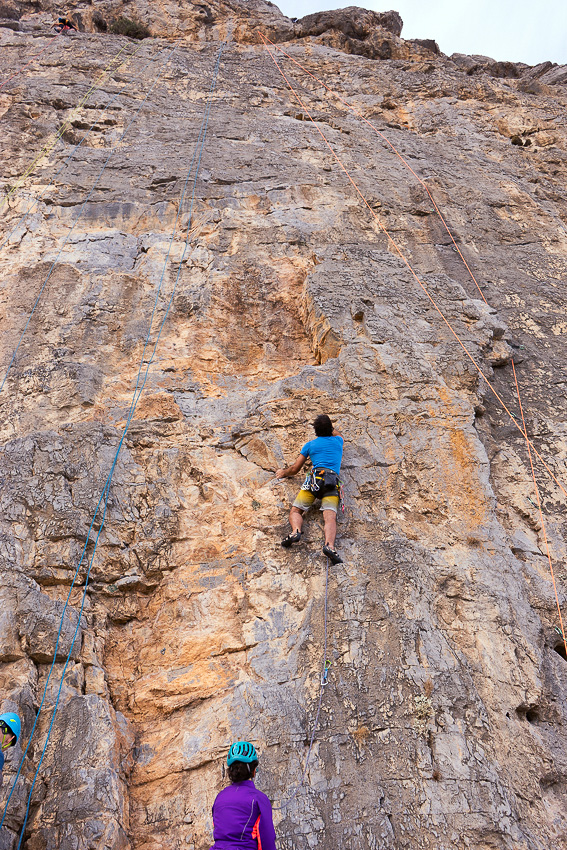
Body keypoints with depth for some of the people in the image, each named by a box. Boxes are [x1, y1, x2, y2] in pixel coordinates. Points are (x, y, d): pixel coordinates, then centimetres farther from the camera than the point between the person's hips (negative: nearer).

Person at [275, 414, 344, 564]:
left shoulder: (310, 445, 20)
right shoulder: (337, 441, 25)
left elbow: (295, 469, 24)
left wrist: (283, 473, 44)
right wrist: (327, 424, 69)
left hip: (315, 478, -1)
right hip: (333, 483, 1)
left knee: (296, 511, 1)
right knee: (330, 516, -17)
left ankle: (296, 531, -32)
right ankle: (329, 545, -44)